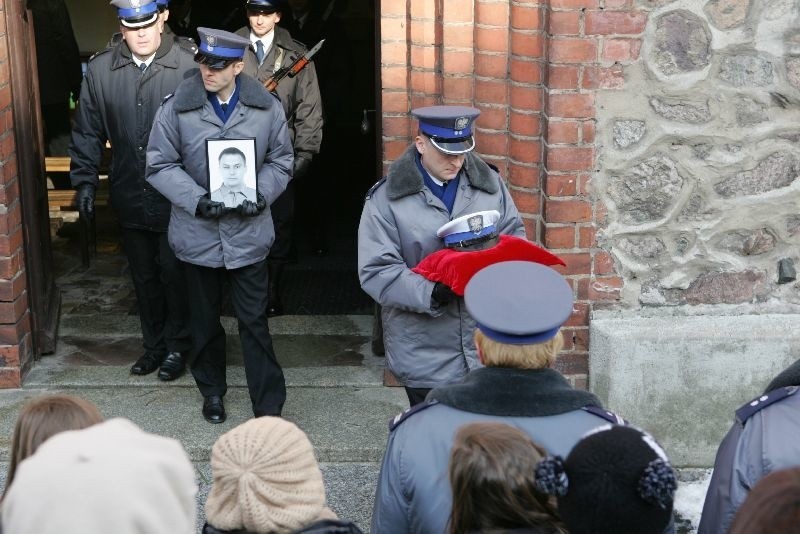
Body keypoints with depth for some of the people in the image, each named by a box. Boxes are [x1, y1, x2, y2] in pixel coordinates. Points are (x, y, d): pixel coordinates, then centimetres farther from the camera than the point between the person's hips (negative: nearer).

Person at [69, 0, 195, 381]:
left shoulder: (189, 65, -13)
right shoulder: (100, 70, -1)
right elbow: (87, 132, 6)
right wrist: (85, 180, 1)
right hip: (130, 197, 4)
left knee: (173, 274, 8)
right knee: (143, 278, 16)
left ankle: (177, 345, 26)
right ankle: (154, 344, 33)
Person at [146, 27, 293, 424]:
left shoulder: (266, 107, -4)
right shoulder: (177, 108, -7)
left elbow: (280, 161, 5)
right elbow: (160, 165, -4)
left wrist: (261, 195, -13)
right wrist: (197, 199, -17)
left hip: (248, 231, 0)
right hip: (198, 231, 1)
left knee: (254, 320, 2)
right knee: (204, 318, 16)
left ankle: (269, 406, 11)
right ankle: (212, 391, 35)